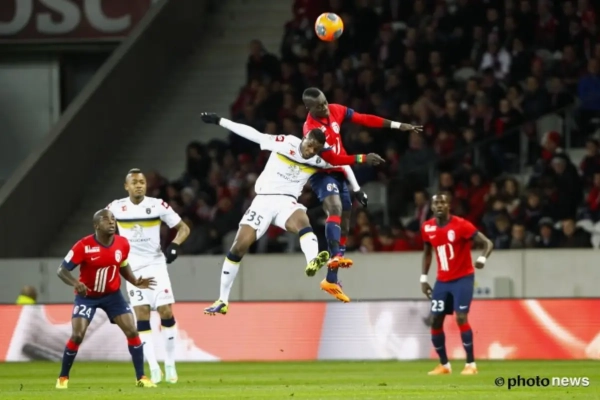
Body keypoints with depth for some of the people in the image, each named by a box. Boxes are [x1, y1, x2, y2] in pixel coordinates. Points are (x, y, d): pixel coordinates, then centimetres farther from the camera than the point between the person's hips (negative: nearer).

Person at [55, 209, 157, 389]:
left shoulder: (122, 244, -10)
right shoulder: (84, 246, -24)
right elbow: (62, 270, -20)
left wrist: (135, 282, -6)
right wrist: (75, 283, -39)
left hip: (113, 295, 4)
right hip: (87, 296, -4)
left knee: (132, 332, -8)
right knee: (77, 335, -14)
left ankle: (141, 378, 2)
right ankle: (63, 378, 6)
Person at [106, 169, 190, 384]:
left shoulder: (158, 205, -8)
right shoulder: (115, 208, -3)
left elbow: (183, 228, -1)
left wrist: (174, 246, -18)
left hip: (156, 264, -1)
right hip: (132, 267, 1)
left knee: (166, 312, -6)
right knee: (142, 315, -8)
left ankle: (170, 365, 6)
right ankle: (153, 368, -8)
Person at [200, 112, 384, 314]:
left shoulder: (319, 161, -1)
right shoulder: (285, 143, -9)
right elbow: (250, 133, -5)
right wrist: (219, 121, -3)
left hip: (287, 201, 1)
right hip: (263, 200, -1)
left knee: (302, 223, -35)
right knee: (239, 247, -8)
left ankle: (313, 262, -65)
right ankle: (222, 301, 5)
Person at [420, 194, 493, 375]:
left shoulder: (461, 225, -16)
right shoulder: (428, 228, 1)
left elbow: (488, 243, -17)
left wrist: (482, 259, -38)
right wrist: (424, 278, 12)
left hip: (463, 278, -6)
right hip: (442, 280, 6)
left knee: (461, 318, -17)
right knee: (435, 321, 3)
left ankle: (471, 364, -10)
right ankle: (444, 365, 17)